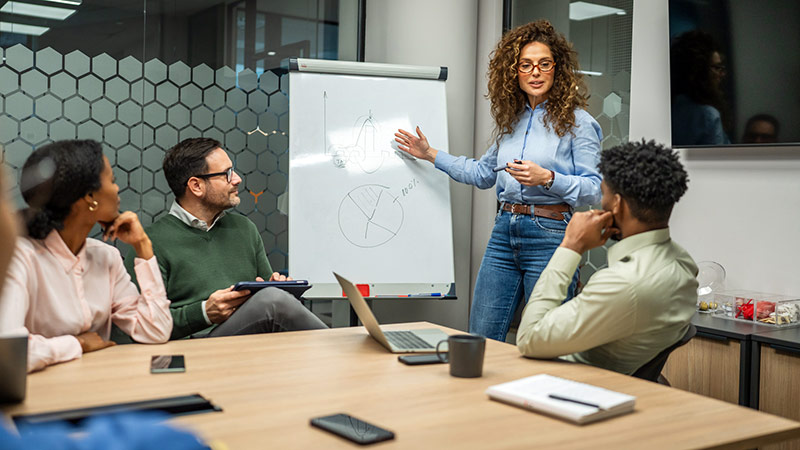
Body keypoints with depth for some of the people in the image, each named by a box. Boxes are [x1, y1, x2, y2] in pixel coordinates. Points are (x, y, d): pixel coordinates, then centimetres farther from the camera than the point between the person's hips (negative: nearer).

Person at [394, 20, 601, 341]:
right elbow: (483, 173, 26)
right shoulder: (511, 120, 15)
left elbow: (594, 190, -8)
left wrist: (547, 178, -22)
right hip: (504, 232, 6)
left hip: (550, 236, -6)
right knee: (480, 338, 7)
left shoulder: (577, 122, -3)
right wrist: (431, 155, 25)